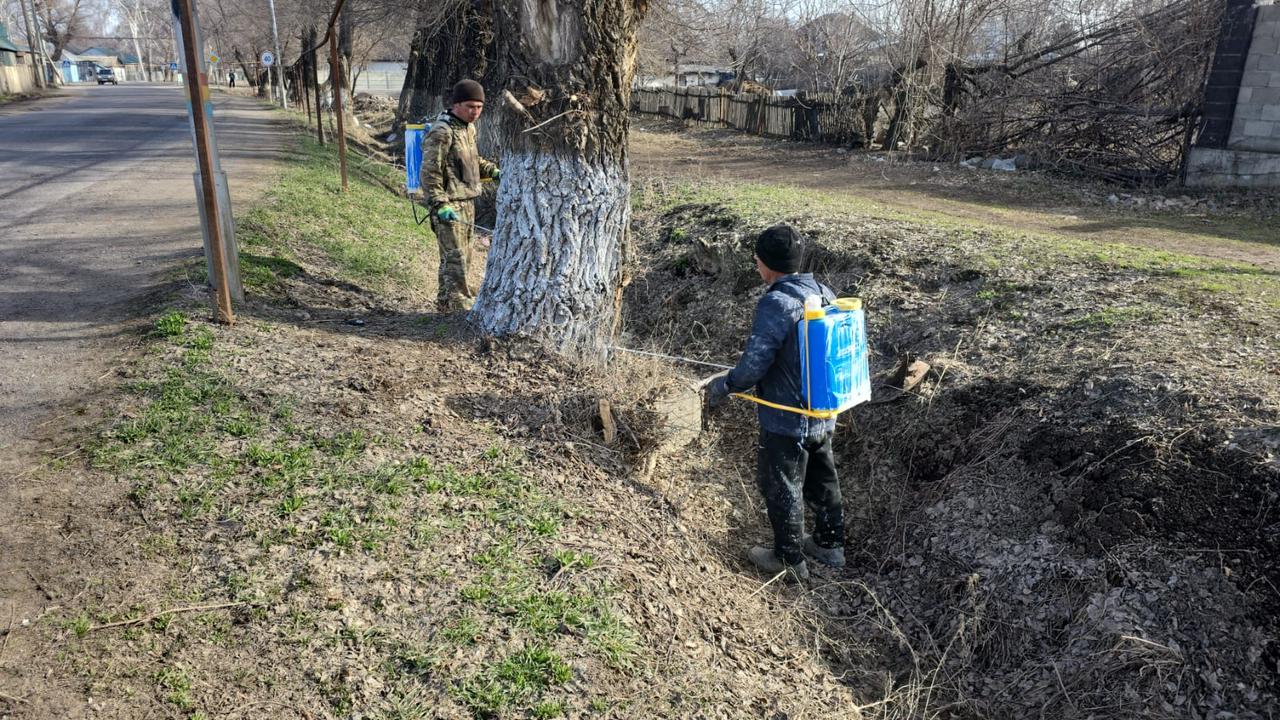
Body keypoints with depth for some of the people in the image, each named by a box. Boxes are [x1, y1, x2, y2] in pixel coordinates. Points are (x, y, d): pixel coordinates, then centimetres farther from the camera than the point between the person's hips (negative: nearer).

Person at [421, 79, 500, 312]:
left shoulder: (469, 128, 13)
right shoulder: (442, 132, -16)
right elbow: (429, 172, -19)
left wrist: (493, 171, 11)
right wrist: (440, 204, -25)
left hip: (467, 202, 9)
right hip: (449, 205, -9)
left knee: (455, 256, 16)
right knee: (455, 258, -9)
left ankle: (445, 302, 28)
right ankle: (462, 308, -8)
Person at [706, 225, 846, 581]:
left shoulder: (776, 303, -25)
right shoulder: (825, 293, 0)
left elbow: (754, 365, -25)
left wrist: (723, 386, -7)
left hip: (787, 421, -8)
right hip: (824, 415, 8)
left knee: (782, 488, 11)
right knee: (823, 481, 23)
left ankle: (790, 559, 26)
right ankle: (830, 545, 40)